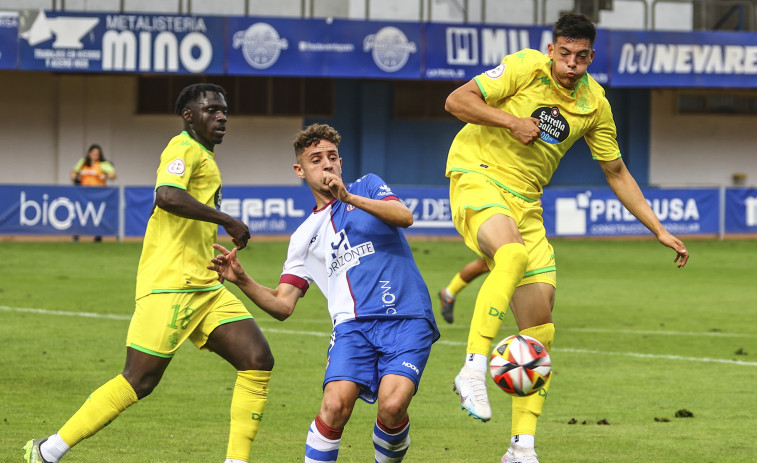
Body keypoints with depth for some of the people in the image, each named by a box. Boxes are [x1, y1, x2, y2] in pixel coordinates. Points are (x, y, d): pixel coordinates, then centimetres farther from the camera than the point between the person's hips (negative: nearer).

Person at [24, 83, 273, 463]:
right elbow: (167, 195, -29)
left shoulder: (203, 157, 22)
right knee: (140, 380, -8)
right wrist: (228, 221, -24)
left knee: (258, 360, -3)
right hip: (169, 285, -10)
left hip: (204, 287, 10)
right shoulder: (185, 149, -8)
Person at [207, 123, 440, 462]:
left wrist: (349, 197, -15)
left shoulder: (368, 187, 17)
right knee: (336, 403, -25)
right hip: (353, 323, 2)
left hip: (407, 319, -2)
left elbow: (404, 217, -5)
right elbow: (282, 306, 14)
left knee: (393, 405, -25)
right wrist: (242, 281, -4)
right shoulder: (304, 237, 22)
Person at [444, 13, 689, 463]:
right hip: (477, 176, -6)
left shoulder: (595, 104, 5)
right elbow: (457, 100, -12)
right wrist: (511, 121, -21)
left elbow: (616, 172, 16)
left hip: (525, 202, 6)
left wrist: (659, 229, 14)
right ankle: (474, 369, -36)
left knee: (540, 327, 0)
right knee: (513, 255, -38)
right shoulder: (526, 67, -10)